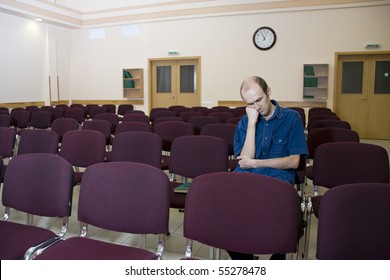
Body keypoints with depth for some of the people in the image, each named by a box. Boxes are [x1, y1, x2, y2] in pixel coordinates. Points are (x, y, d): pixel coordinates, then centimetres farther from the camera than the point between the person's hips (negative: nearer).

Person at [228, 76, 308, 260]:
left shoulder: (291, 117, 6)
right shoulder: (245, 122, 14)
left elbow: (294, 161, 0)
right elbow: (246, 158, 0)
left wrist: (255, 163, -2)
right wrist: (252, 123, -4)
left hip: (278, 177, -2)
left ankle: (279, 255, -5)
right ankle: (240, 257, -3)